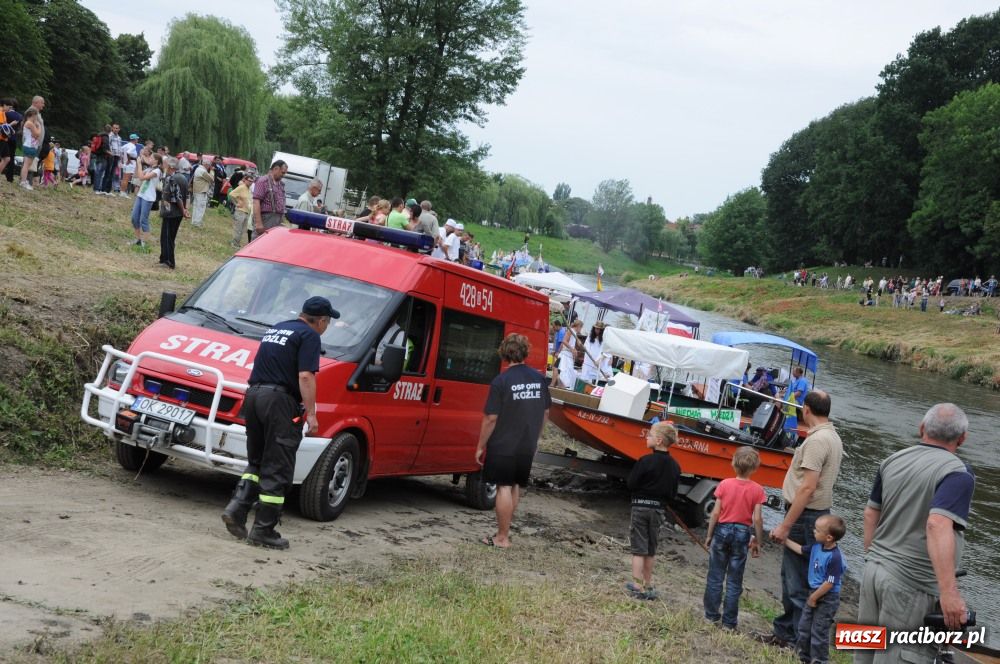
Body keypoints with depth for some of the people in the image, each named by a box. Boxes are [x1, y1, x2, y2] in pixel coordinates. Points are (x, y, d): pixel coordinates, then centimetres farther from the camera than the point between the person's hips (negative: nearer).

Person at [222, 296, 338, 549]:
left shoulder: (275, 329, 21)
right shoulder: (309, 336, -5)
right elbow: (305, 376, -15)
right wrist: (311, 413, -13)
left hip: (253, 395, 8)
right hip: (279, 401, -8)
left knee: (256, 462, 19)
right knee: (277, 470, -1)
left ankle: (236, 509, 2)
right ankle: (263, 530, 1)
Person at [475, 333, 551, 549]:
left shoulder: (501, 381, -16)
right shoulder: (539, 379, 0)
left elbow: (491, 418, -15)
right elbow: (545, 413, 10)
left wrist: (481, 446, -6)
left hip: (503, 446, -5)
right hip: (527, 447, 5)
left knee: (504, 488, 1)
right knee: (515, 487, 17)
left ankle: (502, 538, 5)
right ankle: (506, 529, 28)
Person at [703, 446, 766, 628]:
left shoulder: (725, 484, -6)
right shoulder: (757, 490, -8)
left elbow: (715, 513, -6)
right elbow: (757, 519, -9)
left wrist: (709, 535, 4)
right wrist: (758, 542, 1)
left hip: (722, 530, 0)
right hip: (742, 533, 0)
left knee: (715, 576, 12)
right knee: (734, 581, 7)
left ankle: (711, 615, 18)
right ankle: (729, 621, 11)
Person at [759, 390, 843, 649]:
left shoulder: (817, 440, -19)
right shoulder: (833, 437, 13)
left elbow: (808, 488, -24)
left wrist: (785, 526, -21)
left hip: (804, 517, -10)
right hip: (817, 514, 10)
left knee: (798, 582, -4)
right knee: (791, 577, 18)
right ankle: (785, 631, 28)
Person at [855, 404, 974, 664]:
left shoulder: (892, 461, 7)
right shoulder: (957, 473, -14)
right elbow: (938, 526, -28)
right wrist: (949, 592, -32)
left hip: (874, 571, 7)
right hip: (911, 584, -7)